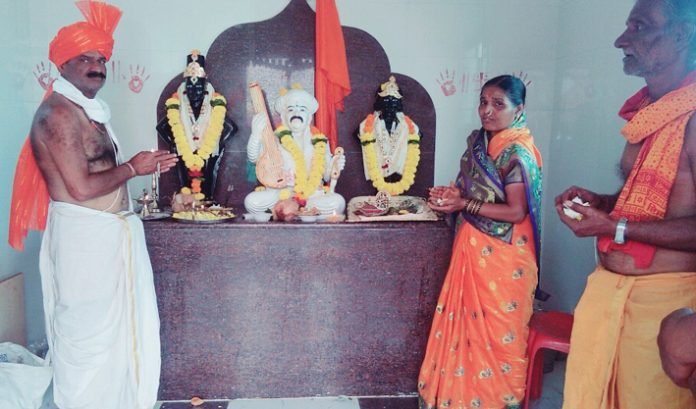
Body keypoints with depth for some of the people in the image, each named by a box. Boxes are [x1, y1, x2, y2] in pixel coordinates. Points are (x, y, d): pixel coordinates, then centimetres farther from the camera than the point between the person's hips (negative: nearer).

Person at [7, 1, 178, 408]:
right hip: (85, 237, -10)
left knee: (124, 328, 19)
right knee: (87, 334, 4)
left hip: (114, 232, 10)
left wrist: (144, 165, 10)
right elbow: (82, 187, -23)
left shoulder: (89, 110, 15)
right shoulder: (58, 112, -16)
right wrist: (133, 167, -12)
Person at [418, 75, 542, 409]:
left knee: (497, 329, 6)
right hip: (473, 247, 8)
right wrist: (452, 193, -2)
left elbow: (516, 212, -20)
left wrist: (463, 204, -20)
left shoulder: (518, 153, -17)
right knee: (469, 321, 16)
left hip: (502, 255, -8)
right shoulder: (478, 141, 7)